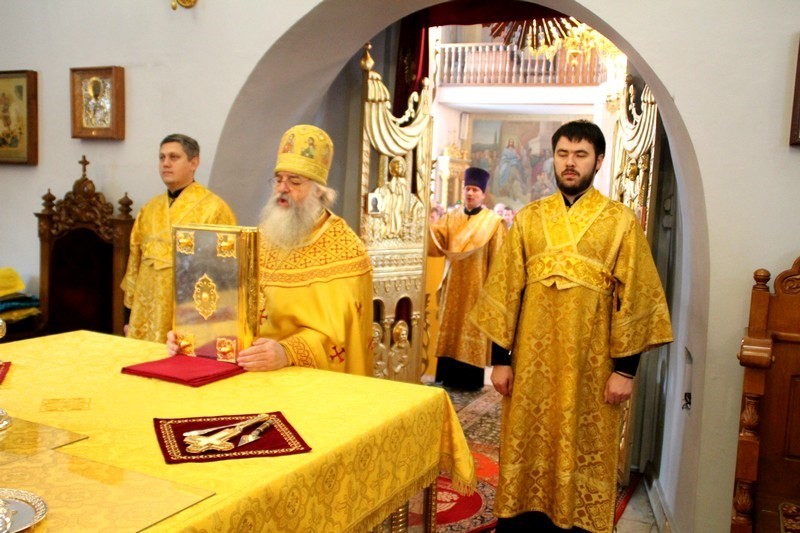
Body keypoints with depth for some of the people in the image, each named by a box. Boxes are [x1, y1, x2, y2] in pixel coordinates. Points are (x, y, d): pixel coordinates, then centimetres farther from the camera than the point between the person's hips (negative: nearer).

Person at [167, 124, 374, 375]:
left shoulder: (344, 250, -9)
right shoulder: (262, 236, 12)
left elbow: (333, 331, -18)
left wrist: (286, 353, -33)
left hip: (312, 378, -5)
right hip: (249, 372, 5)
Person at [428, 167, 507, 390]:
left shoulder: (493, 222, -3)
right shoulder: (450, 218, 8)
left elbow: (496, 259, -6)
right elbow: (436, 247, -3)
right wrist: (430, 227, -20)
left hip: (477, 284, -4)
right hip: (453, 284, 4)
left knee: (473, 331, 0)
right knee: (450, 327, 7)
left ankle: (471, 379, 8)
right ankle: (449, 377, 16)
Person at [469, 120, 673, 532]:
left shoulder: (621, 222, -2)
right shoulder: (528, 219, 4)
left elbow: (635, 298, -4)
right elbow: (505, 290, 3)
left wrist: (625, 368, -7)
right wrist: (500, 358, -1)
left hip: (591, 368, -2)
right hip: (532, 363, 2)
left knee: (585, 455, 9)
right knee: (526, 449, 11)